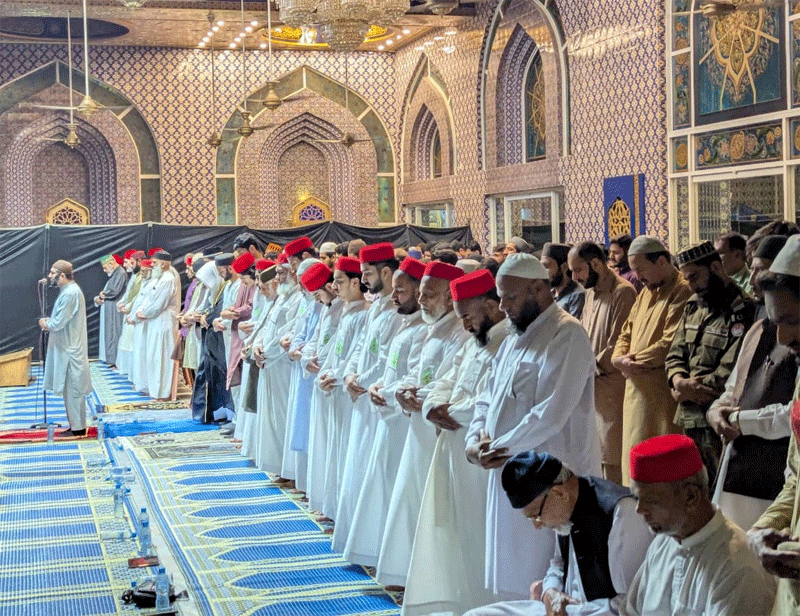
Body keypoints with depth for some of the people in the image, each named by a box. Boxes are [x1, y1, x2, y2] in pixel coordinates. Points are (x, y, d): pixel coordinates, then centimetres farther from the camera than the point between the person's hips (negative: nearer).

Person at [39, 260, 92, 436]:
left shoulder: (70, 293, -21)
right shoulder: (68, 290, 11)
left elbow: (58, 323, -22)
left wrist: (45, 323, -3)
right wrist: (49, 322, 2)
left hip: (71, 349, -10)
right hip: (67, 348, 10)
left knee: (73, 389, -2)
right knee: (70, 389, 15)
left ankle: (77, 428, 5)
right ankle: (75, 425, 22)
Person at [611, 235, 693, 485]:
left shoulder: (683, 292, -12)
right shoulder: (645, 293, 18)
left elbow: (671, 343, -20)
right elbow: (626, 333, 18)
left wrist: (635, 361, -11)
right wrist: (619, 358, -3)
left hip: (663, 394, -9)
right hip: (637, 388, 9)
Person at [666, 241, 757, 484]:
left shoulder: (743, 311, -14)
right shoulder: (693, 306, 13)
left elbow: (729, 375, -18)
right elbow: (675, 354, 15)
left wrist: (685, 390, -7)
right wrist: (679, 381, -7)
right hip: (690, 421, 8)